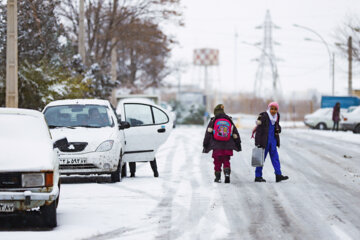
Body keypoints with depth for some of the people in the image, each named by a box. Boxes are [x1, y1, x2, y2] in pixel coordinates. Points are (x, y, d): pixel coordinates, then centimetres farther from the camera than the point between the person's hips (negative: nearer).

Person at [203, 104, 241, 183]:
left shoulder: (213, 121, 1)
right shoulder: (229, 121, 10)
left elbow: (208, 133, 0)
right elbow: (235, 133, 13)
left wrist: (205, 145, 4)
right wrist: (238, 144, 20)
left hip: (217, 147, -2)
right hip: (227, 146, 2)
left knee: (217, 162, 9)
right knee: (226, 161, 9)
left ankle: (218, 177, 9)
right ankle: (227, 173, -15)